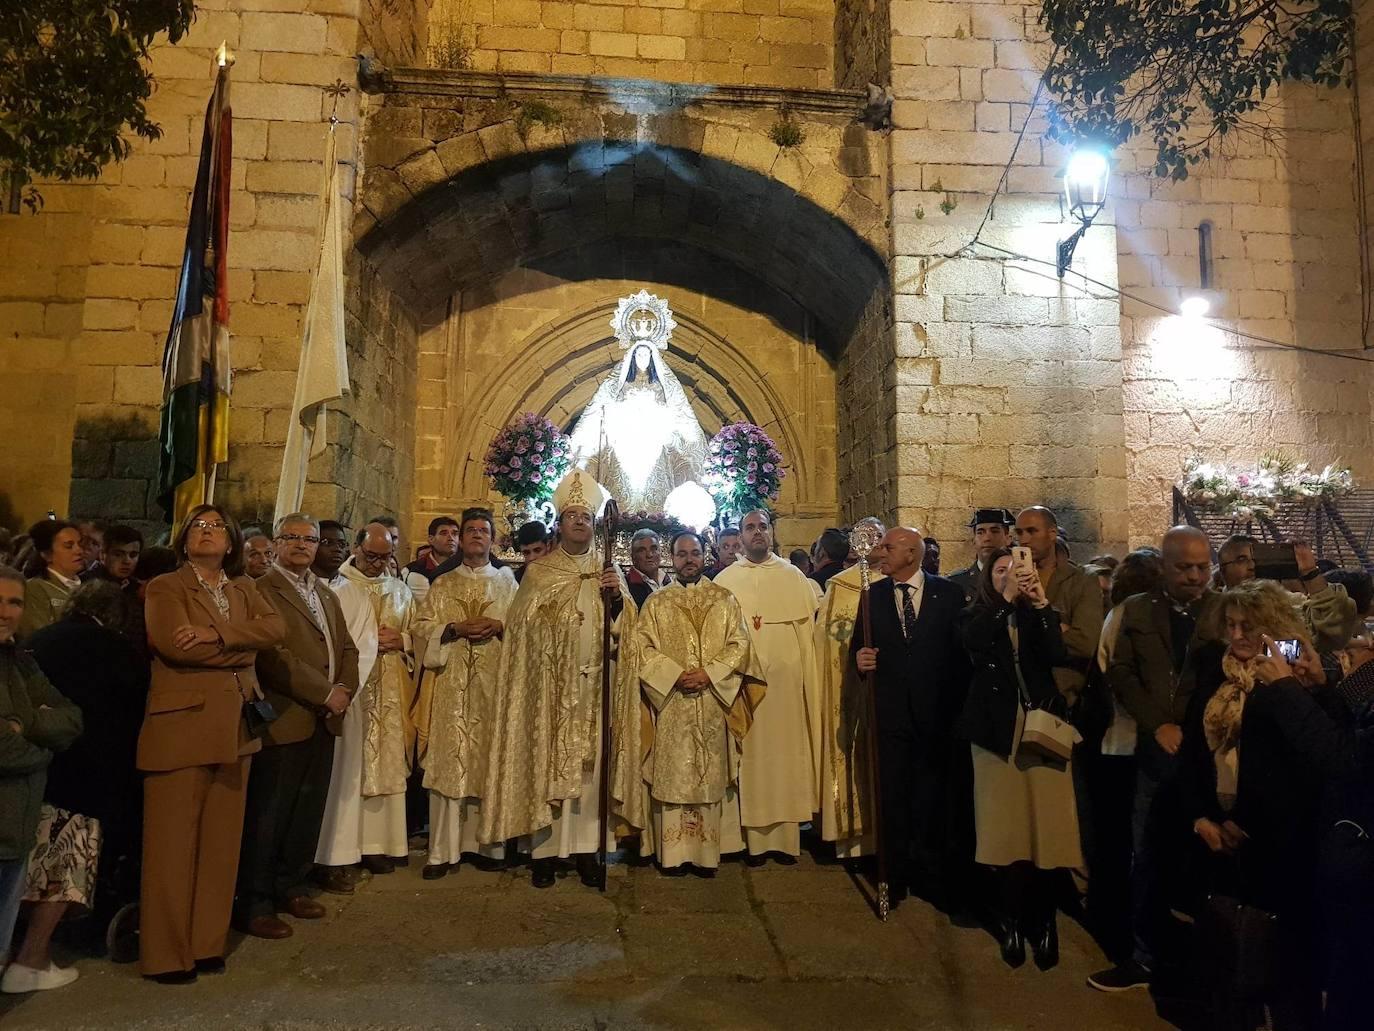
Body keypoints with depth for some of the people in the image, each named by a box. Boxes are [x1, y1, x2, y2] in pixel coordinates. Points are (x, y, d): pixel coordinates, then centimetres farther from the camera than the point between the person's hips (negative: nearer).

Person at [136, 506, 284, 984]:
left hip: (234, 726, 5)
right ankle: (165, 953, 10)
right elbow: (172, 643, -16)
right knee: (173, 841, 0)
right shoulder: (165, 587, 1)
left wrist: (215, 635, -16)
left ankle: (208, 943, 20)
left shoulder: (244, 587, 15)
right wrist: (242, 648, -8)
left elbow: (275, 627, -3)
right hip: (181, 724, -5)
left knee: (221, 840, 10)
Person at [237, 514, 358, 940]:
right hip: (284, 720, -7)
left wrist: (345, 689, 0)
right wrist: (325, 694, -14)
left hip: (324, 719, 7)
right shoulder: (263, 590, -8)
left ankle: (291, 887, 28)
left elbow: (347, 647, 18)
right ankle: (254, 904, 14)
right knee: (268, 817, 2)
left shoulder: (327, 595, 18)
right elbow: (274, 656, -17)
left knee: (308, 812, 13)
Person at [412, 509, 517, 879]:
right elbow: (421, 625, 6)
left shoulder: (507, 581, 13)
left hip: (494, 682, 0)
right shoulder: (442, 583, 15)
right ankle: (443, 849, 1)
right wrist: (455, 628, -10)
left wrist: (499, 626, -12)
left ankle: (489, 842, 11)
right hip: (451, 682, 0)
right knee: (448, 760, -4)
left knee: (491, 758, 0)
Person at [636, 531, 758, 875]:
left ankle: (706, 852, 11)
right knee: (672, 776, 1)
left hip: (712, 705, 0)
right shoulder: (655, 602, 8)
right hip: (670, 703, 0)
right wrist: (675, 675, -13)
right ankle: (673, 853, 9)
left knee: (709, 776, 2)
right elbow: (644, 648, 0)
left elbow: (739, 644, 2)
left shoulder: (725, 599, 9)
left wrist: (709, 673, -12)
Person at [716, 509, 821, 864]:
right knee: (750, 755, 2)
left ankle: (786, 835, 13)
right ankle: (754, 837, 10)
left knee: (786, 752, 3)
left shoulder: (793, 577, 7)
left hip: (785, 679, 0)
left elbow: (807, 632, 3)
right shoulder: (725, 580, 7)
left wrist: (806, 682, -4)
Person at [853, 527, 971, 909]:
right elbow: (859, 642, 8)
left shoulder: (948, 593, -1)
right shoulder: (873, 595, 5)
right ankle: (896, 874, 23)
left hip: (936, 710, -1)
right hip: (890, 710, 1)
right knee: (892, 796, 8)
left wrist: (957, 703, -7)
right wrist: (859, 656, -15)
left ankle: (929, 874, 25)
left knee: (932, 797, 9)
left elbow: (963, 648, -2)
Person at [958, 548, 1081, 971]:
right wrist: (1007, 598, -20)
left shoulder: (1038, 615, 8)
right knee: (1007, 829, -1)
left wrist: (1041, 604, -18)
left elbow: (1056, 656, -9)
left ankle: (1043, 924, 13)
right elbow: (973, 643, -16)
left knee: (1045, 826, -1)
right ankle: (1013, 923, 13)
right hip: (998, 728, -1)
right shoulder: (979, 615, 6)